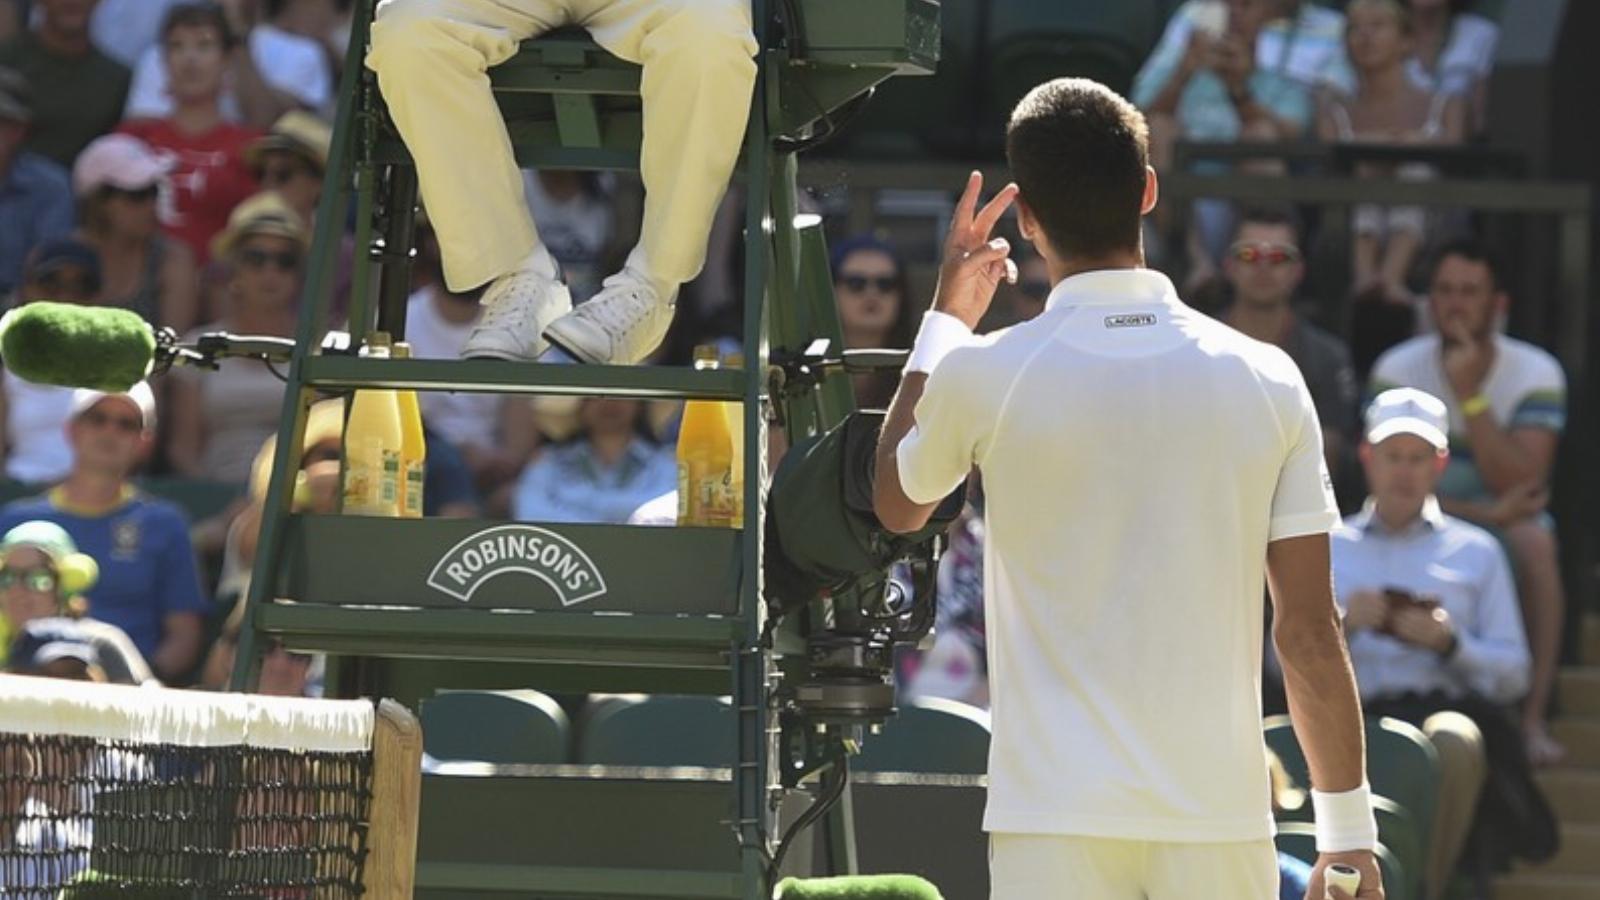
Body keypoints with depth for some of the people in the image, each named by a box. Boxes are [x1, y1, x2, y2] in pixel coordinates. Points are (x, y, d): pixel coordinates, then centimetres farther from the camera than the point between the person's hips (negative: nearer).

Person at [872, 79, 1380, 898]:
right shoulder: (1266, 379, 1)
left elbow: (897, 505, 20)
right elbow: (1311, 632, 1)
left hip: (1055, 825, -2)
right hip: (1222, 820, 2)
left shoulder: (984, 376, -4)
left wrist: (945, 320, 28)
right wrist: (1348, 832, 9)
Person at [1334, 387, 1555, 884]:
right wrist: (1341, 623, -4)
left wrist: (1451, 642, -3)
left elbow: (1513, 675, 15)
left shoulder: (1476, 551, 24)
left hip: (1445, 706, 0)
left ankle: (1424, 890, -32)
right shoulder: (1327, 549, 25)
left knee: (1455, 743, -39)